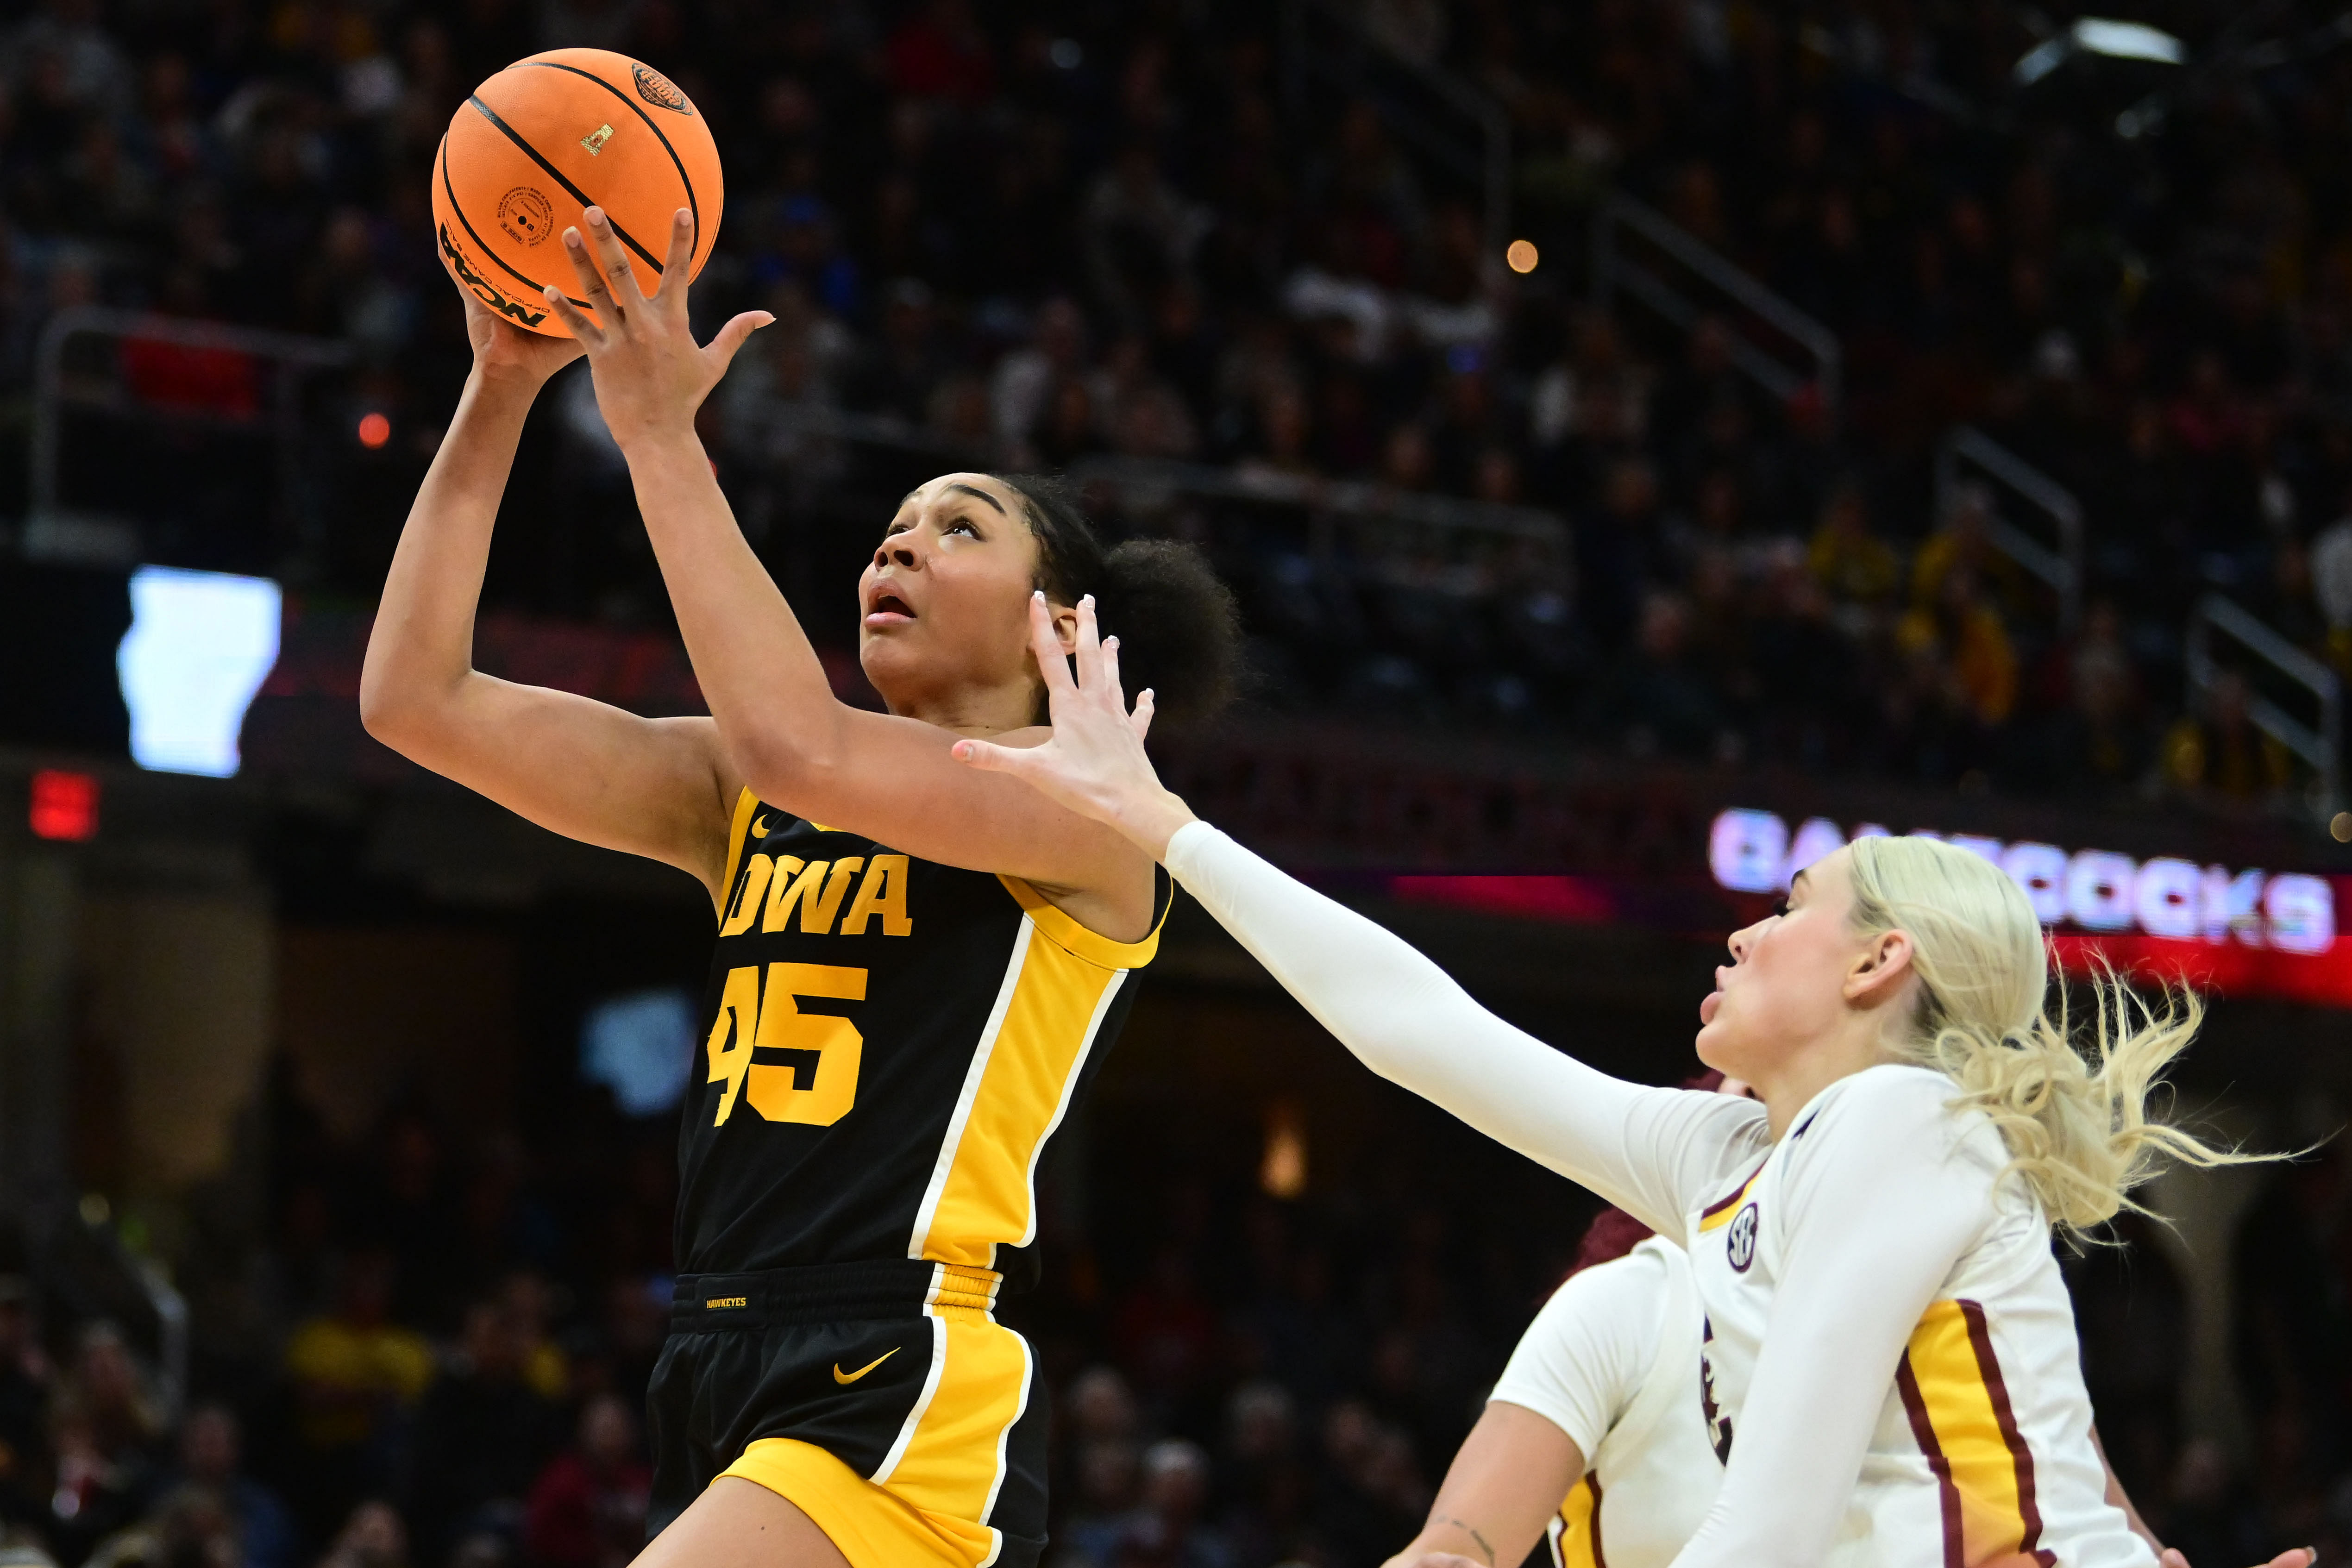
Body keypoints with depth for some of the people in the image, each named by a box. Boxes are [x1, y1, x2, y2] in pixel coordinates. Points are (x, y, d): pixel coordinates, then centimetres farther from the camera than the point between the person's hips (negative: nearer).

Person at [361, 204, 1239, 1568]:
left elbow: (805, 749, -21)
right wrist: (502, 388, 3)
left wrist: (659, 432, -14)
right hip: (721, 1394, 8)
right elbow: (419, 698, 10)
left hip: (903, 1406, -8)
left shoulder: (1090, 803, -2)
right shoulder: (745, 798, 17)